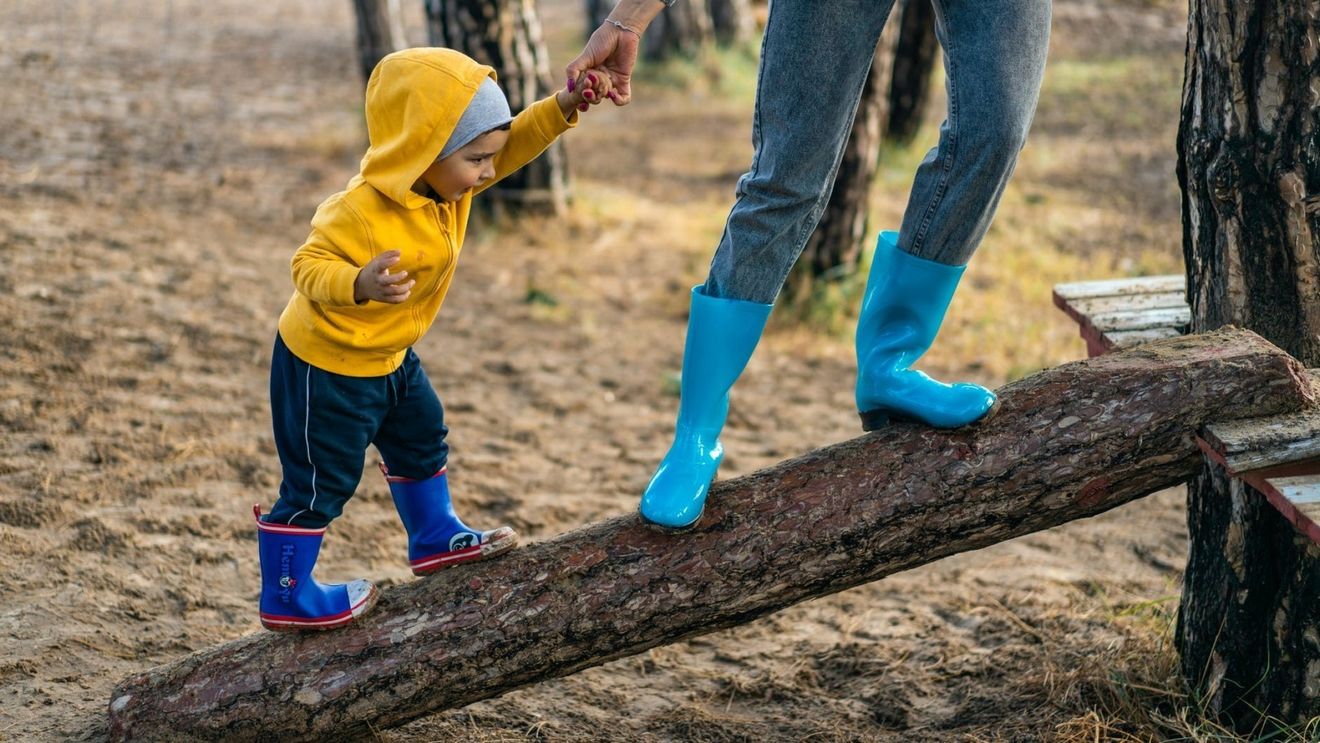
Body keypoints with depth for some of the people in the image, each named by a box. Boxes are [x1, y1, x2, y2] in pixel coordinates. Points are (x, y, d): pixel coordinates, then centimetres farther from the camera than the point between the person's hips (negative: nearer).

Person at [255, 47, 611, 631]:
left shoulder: (444, 182, -8)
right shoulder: (362, 213, -34)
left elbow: (514, 143, -1)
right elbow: (309, 267, -32)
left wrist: (562, 108, -16)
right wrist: (360, 284, -51)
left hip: (386, 356, 9)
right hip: (325, 365, -9)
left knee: (421, 439, 24)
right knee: (321, 483, 2)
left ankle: (435, 539, 45)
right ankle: (285, 598, 16)